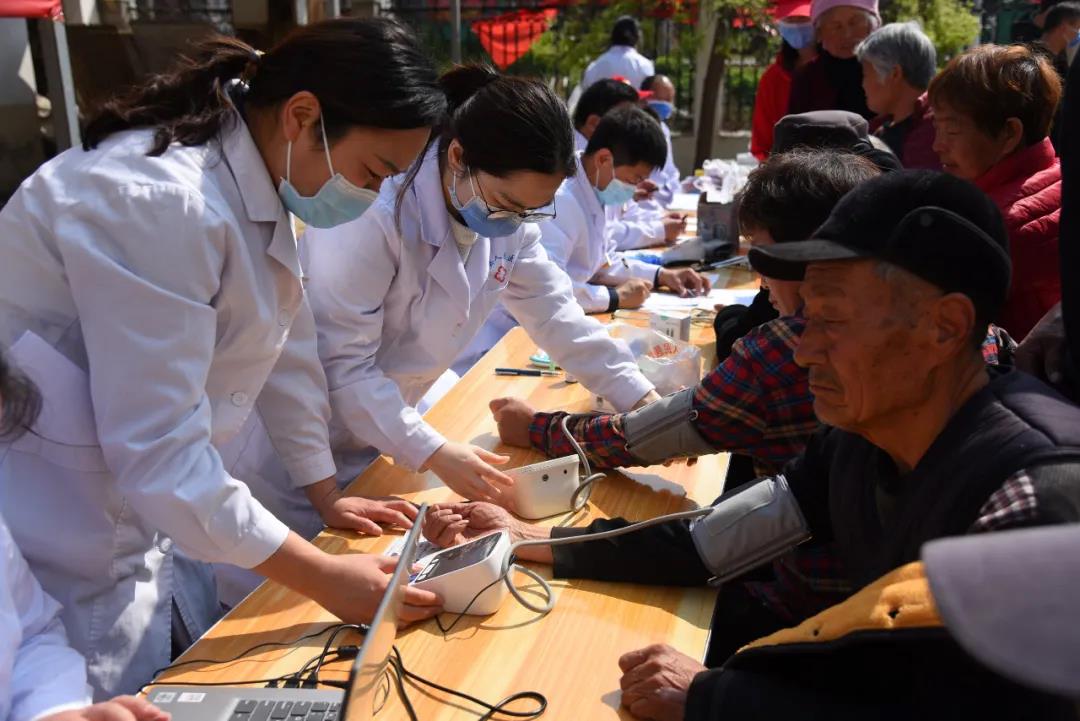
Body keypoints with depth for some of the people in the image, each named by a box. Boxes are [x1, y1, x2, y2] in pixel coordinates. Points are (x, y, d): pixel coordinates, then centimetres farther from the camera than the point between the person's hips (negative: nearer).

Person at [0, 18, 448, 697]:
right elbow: (157, 450, -28)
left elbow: (285, 350, 7)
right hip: (55, 555, -8)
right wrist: (324, 577, -20)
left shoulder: (258, 182, -1)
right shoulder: (157, 200, -29)